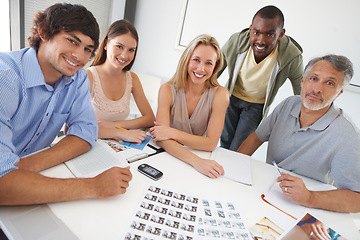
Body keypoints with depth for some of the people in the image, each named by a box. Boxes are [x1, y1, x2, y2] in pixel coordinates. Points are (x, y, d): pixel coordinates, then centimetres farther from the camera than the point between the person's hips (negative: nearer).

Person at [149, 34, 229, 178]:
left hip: (201, 157, -1)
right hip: (168, 155, 1)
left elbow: (211, 143, -14)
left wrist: (172, 133, -23)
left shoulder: (219, 94, -11)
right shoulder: (168, 90, -10)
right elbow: (161, 139, -19)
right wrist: (195, 161, -33)